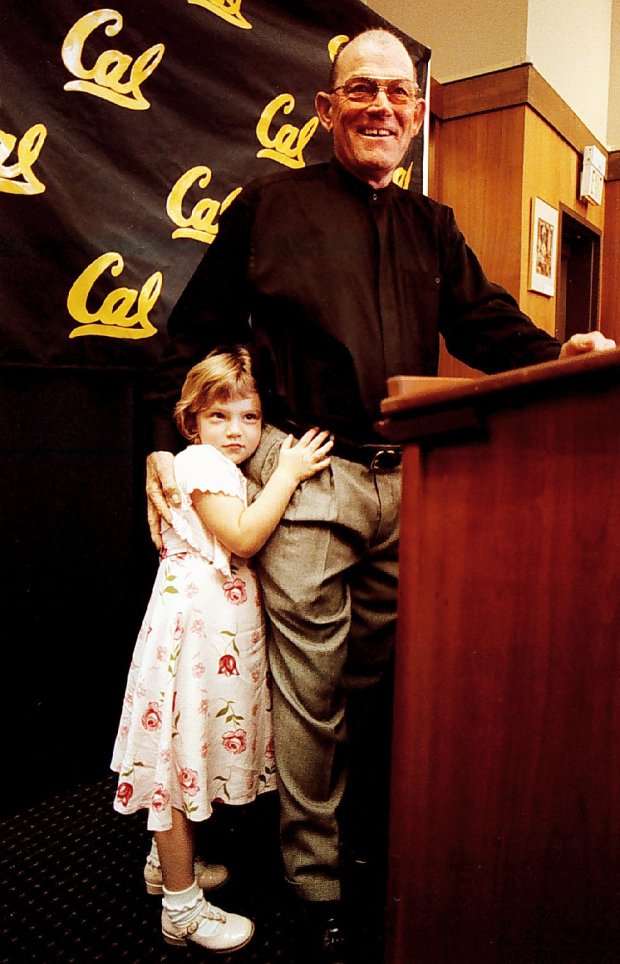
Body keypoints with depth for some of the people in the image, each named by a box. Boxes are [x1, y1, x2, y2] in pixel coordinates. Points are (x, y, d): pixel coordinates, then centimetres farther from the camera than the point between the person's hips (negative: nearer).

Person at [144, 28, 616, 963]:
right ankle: (316, 876, 24)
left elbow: (484, 320, 9)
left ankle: (358, 820, 41)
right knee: (310, 684, 3)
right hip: (309, 475, -4)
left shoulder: (432, 226, 18)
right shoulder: (271, 202, 5)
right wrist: (162, 441, -3)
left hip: (405, 479, 5)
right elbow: (196, 328, 4)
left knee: (374, 670, 17)